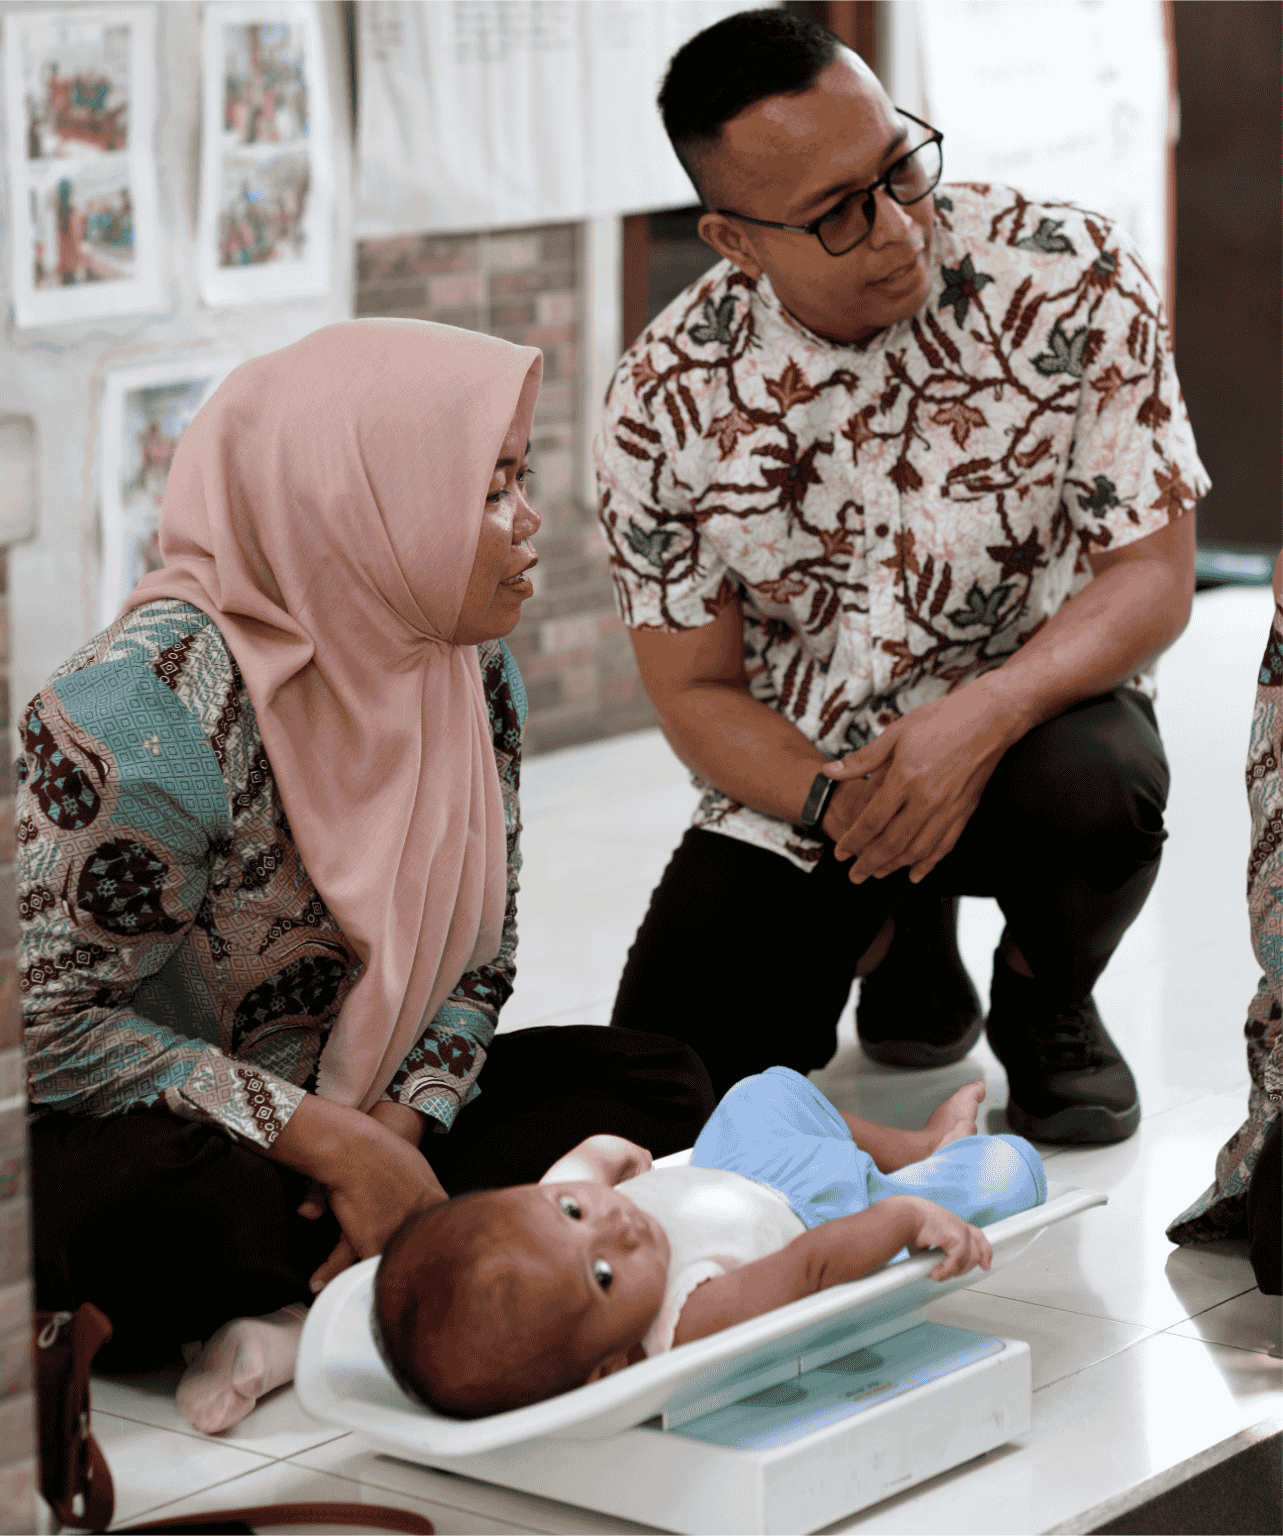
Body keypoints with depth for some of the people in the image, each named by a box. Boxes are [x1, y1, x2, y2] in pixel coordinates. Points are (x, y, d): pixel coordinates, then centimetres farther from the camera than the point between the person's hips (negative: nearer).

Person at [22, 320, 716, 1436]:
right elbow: (50, 1020, -25)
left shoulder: (474, 665, -1)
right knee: (170, 1202, -42)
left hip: (344, 1112, 8)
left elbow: (480, 958, 5)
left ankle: (296, 1312, -19)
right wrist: (330, 1143, -25)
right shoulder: (157, 700, -25)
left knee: (654, 1086, -7)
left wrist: (404, 1122, -16)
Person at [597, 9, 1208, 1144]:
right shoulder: (663, 405, -12)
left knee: (1090, 789, -38)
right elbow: (697, 692, -5)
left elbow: (1153, 575, -14)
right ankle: (901, 939, 21)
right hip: (795, 788, 2)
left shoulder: (1072, 278, -17)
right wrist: (834, 808, -26)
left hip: (1031, 717, -2)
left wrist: (983, 715, -33)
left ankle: (1046, 1000, 0)